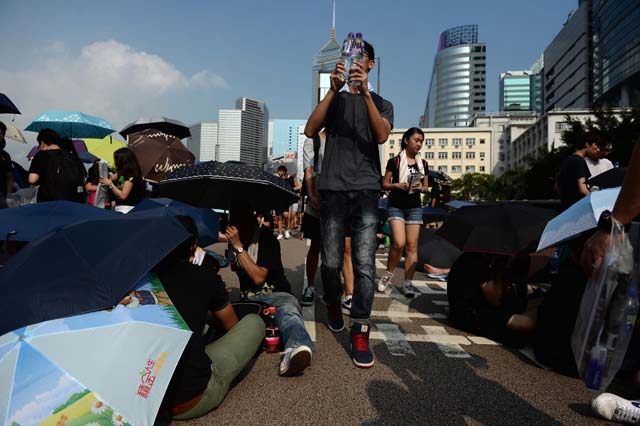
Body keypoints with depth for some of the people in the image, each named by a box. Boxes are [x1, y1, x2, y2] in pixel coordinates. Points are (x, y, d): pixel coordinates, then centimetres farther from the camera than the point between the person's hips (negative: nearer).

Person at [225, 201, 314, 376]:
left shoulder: (266, 237, -4)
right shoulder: (233, 241, 13)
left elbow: (259, 277, -14)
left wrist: (239, 246, -15)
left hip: (277, 294, -5)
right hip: (249, 300, 5)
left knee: (289, 312, -41)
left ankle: (295, 349, -72)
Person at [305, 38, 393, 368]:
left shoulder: (381, 103, 18)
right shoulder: (334, 99, 19)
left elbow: (381, 135, -5)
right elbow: (310, 130, -1)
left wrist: (365, 93, -15)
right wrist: (334, 89, -9)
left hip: (365, 189, 0)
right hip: (333, 188, 1)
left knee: (364, 263, -10)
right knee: (331, 261, 2)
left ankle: (360, 332, -2)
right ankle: (333, 305, 30)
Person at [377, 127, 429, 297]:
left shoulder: (423, 164, 10)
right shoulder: (395, 161, -1)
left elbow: (426, 187, 15)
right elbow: (384, 185, 2)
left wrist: (421, 187, -7)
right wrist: (397, 184, -17)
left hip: (415, 207, 4)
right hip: (396, 206, -4)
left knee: (412, 246, 0)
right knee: (399, 243, -16)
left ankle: (407, 283, 7)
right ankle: (388, 275, 7)